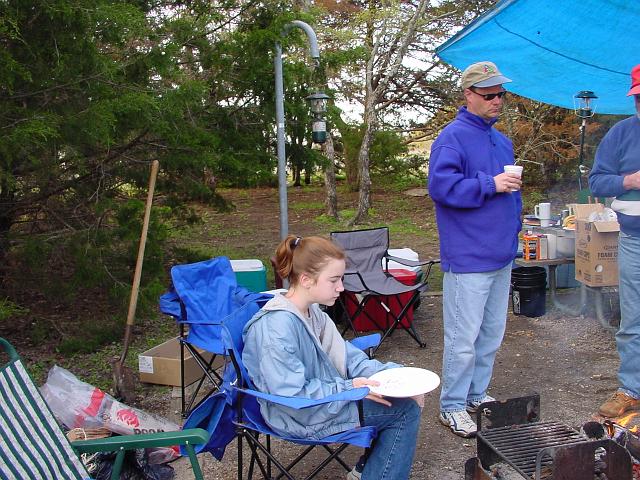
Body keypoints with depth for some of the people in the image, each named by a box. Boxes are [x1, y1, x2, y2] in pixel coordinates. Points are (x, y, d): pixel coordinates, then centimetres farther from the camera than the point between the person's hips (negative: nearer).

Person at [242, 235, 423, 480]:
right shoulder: (277, 328, -28)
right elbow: (293, 395, -28)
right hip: (302, 419, -9)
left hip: (327, 392, 9)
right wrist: (350, 388, -23)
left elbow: (345, 355, 5)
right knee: (406, 410, -6)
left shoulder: (311, 311, 1)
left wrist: (388, 373, -9)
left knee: (409, 393, 10)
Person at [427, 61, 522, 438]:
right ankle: (452, 407, 12)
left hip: (501, 256, 9)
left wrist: (514, 232, 21)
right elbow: (442, 186, -22)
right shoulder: (453, 137, -10)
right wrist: (490, 184, -23)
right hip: (468, 259, -9)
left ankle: (477, 394, 32)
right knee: (464, 339, -3)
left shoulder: (502, 141, 16)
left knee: (492, 335, 17)